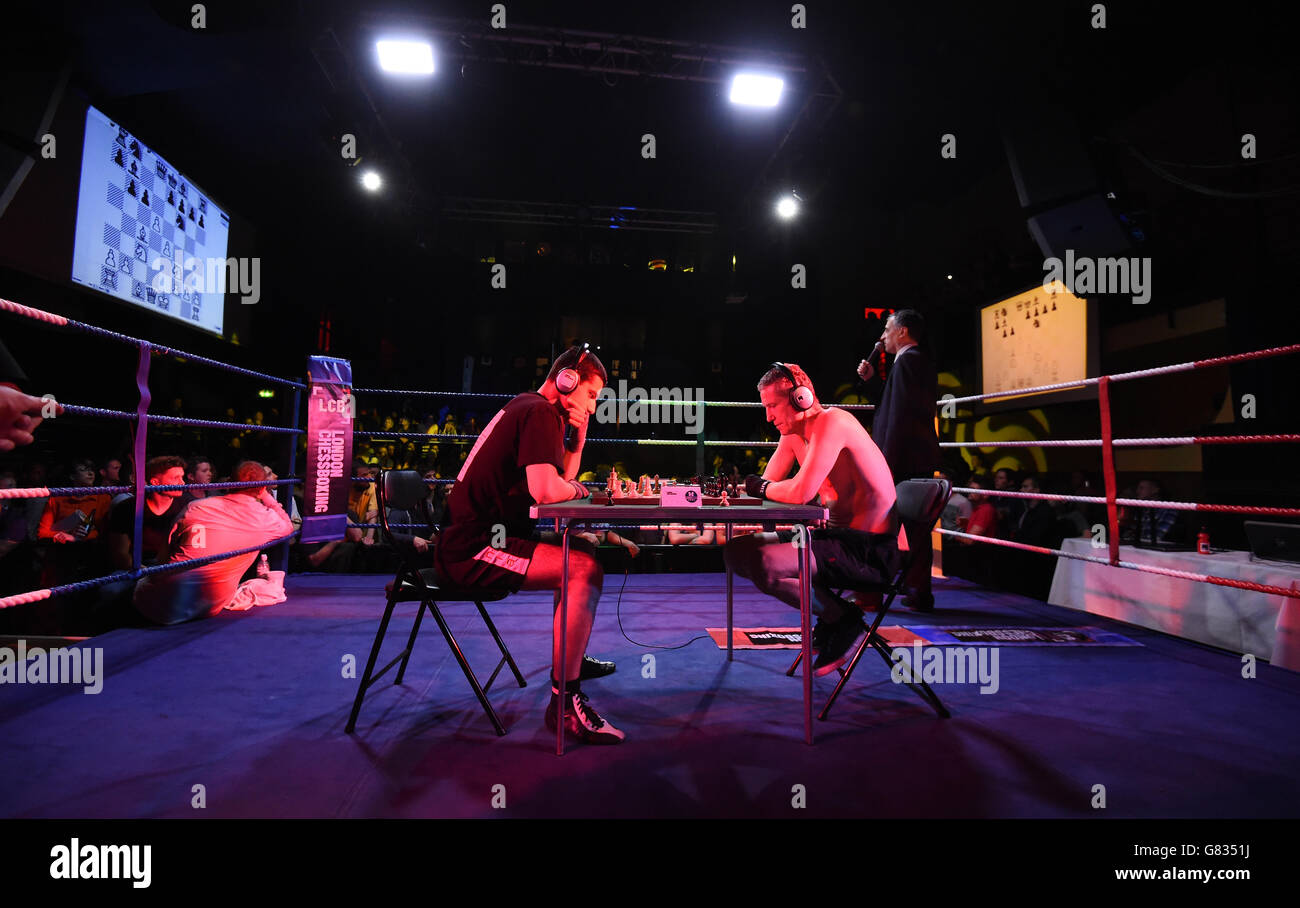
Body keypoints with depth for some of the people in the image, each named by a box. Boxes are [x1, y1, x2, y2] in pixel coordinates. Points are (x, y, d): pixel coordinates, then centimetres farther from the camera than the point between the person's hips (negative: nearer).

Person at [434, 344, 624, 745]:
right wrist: (579, 489, -6)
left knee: (581, 551, 19)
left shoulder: (525, 407, 19)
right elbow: (547, 491, -27)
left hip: (468, 539, 11)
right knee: (585, 571, -22)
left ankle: (571, 656, 32)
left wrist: (578, 439, 5)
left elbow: (562, 478, 20)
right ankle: (564, 703, -19)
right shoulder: (541, 413, -13)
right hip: (470, 550, -11)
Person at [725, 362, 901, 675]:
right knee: (736, 551, 6)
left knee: (764, 565, -30)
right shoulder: (792, 432, 10)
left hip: (871, 548, -10)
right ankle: (830, 609, 10)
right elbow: (768, 486, 11)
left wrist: (761, 487, -9)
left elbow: (801, 492, -28)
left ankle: (843, 618, -2)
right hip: (834, 533, 10)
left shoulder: (831, 422, -18)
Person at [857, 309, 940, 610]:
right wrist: (871, 380, 16)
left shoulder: (906, 361, -12)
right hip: (921, 460, 10)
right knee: (916, 527, 12)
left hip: (903, 460, -10)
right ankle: (919, 591, 19)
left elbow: (900, 414, -20)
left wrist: (887, 462, -21)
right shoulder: (924, 364, 19)